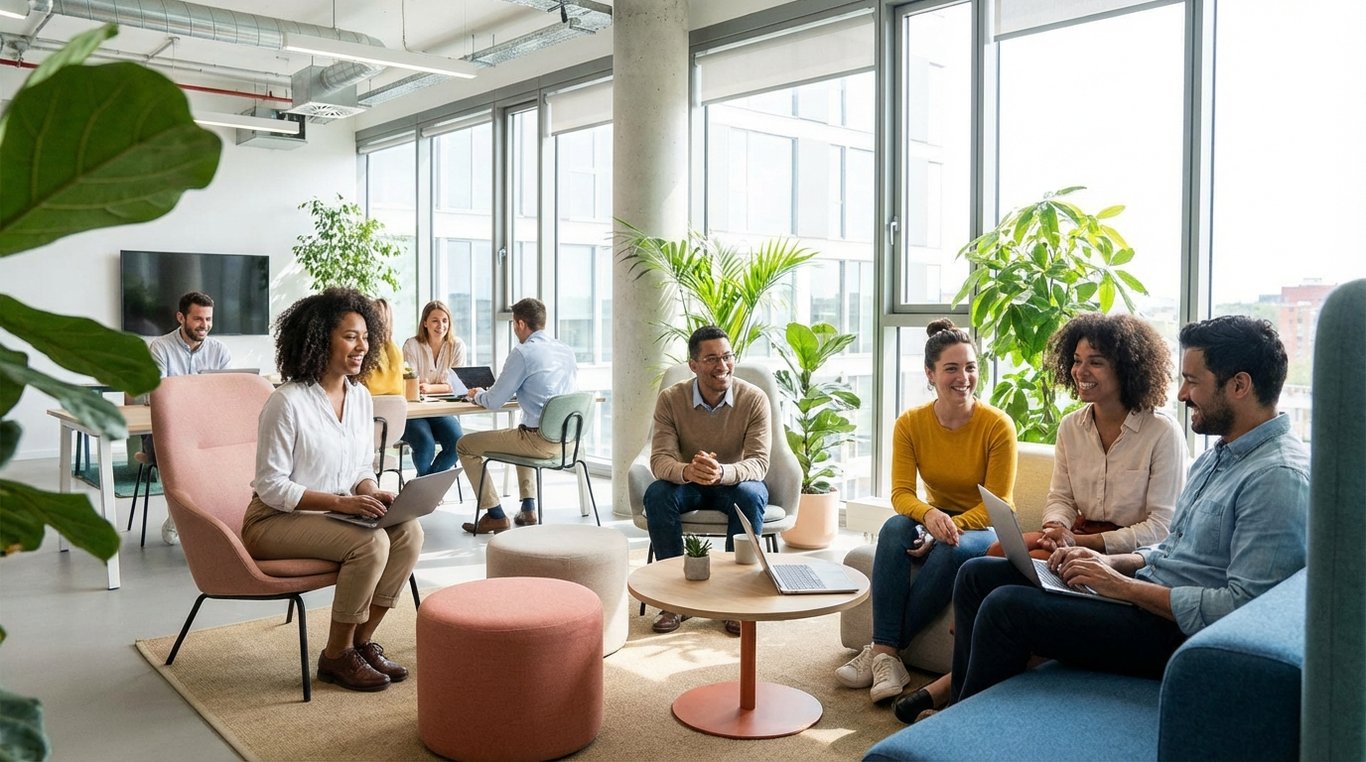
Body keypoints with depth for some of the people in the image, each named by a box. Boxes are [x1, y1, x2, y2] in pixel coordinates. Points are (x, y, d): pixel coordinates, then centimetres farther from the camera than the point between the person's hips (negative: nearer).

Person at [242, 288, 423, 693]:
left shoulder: (361, 397, 3)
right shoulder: (287, 402, -19)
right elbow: (271, 487, -18)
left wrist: (372, 492, -11)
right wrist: (340, 502, -27)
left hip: (335, 515, 7)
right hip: (276, 521, -7)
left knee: (409, 530, -18)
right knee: (370, 542, -30)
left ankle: (362, 641, -3)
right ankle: (336, 657, -9)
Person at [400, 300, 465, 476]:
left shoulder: (457, 346, 2)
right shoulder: (412, 345, -5)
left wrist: (430, 388, -22)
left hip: (442, 412, 3)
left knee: (458, 442, -25)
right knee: (426, 444, -31)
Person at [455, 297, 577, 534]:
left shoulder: (522, 353, -11)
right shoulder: (568, 351, 11)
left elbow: (494, 402, -9)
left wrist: (477, 395, 15)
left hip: (539, 440, -8)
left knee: (465, 445, 9)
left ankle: (496, 516, 10)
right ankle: (528, 509, 34)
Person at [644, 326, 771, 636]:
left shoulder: (755, 399, -17)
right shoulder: (670, 399, -14)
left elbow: (759, 463, -24)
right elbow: (660, 460, -21)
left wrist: (721, 472, -46)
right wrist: (688, 471, -46)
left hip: (735, 482, -1)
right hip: (687, 483, 1)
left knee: (751, 495, -34)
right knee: (656, 494, -30)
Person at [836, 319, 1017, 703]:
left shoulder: (997, 425, -15)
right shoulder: (910, 423, -6)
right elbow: (901, 493, -11)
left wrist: (952, 527, -29)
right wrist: (929, 515, -34)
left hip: (986, 530, -3)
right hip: (934, 520, 3)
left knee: (952, 552, -36)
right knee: (894, 528, -30)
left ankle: (882, 649, -27)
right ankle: (885, 654, -34)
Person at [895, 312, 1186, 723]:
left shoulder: (1162, 432, -10)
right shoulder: (1071, 426, 8)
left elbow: (1162, 525, -11)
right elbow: (1059, 497, 11)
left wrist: (1083, 543, -20)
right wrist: (1057, 528, -14)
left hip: (1130, 552, -5)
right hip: (1078, 539, 6)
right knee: (999, 553, -25)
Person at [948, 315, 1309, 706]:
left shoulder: (1279, 476, -18)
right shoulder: (1216, 457, 14)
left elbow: (1242, 607, -26)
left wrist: (1125, 586, -19)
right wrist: (1110, 562, 3)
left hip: (1178, 632, -10)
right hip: (1146, 592, 10)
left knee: (1006, 606, -22)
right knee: (978, 574, 5)